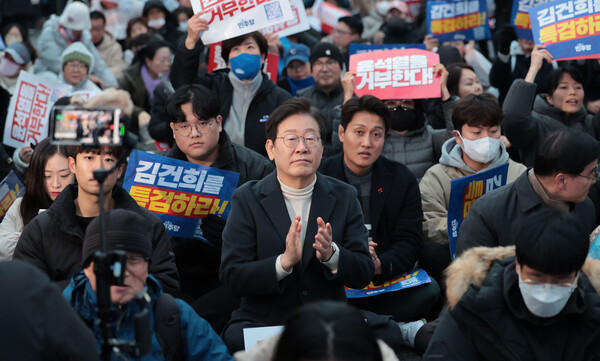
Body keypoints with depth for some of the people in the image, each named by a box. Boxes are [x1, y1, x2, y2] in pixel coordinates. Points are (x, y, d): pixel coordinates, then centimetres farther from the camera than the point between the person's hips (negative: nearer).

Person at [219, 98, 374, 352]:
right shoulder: (247, 199, 0)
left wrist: (331, 255, -20)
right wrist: (284, 262, -25)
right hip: (262, 320, -1)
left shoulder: (344, 197, 6)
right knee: (238, 337, -34)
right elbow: (231, 277, -8)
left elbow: (364, 274, 2)